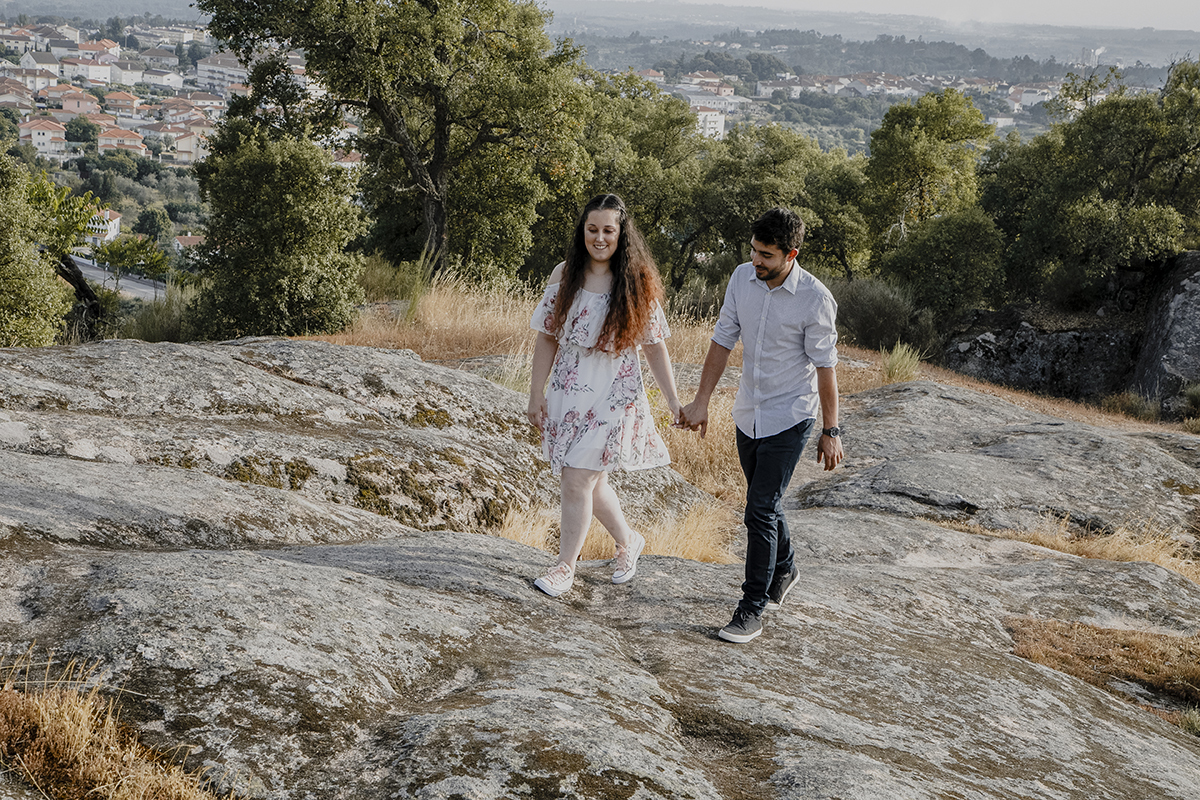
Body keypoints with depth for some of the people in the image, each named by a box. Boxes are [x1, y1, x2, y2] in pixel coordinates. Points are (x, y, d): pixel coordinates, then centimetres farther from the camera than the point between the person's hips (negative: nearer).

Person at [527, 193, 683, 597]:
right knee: (591, 481, 12)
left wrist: (674, 401, -1)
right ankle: (628, 540, 39)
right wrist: (536, 393, 3)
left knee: (578, 479, -8)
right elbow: (547, 338, 5)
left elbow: (654, 346, 0)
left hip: (614, 394, -3)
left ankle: (565, 565, 9)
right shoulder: (564, 275, 1)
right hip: (568, 391, 4)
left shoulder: (638, 283, -4)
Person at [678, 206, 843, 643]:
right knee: (765, 501, 20)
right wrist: (701, 402, 2)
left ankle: (752, 609, 1)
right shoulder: (742, 277, -4)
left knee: (760, 511, -9)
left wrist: (831, 431, -9)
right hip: (748, 412, 6)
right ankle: (783, 571, 44)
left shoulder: (816, 299, -19)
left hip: (789, 418, -6)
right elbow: (723, 340, 3)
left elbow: (825, 367, -13)